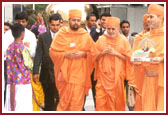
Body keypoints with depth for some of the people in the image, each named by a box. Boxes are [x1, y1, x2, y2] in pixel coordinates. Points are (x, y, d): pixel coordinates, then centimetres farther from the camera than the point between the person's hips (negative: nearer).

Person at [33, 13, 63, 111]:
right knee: (48, 98, 10)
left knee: (59, 98, -4)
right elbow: (38, 55, 2)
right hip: (47, 73, 2)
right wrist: (35, 72, -4)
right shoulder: (43, 37, 5)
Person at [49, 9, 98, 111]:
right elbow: (52, 52, 2)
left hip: (80, 74, 0)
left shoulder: (86, 35, 4)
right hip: (64, 73, 0)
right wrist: (65, 54, -12)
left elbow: (94, 53, 8)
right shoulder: (61, 34, 3)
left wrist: (83, 54, -11)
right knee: (64, 101, 1)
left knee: (77, 102, -3)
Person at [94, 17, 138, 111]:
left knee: (117, 101, 2)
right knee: (101, 102, -6)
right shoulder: (101, 40, 6)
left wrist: (116, 53, -12)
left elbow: (128, 59, 0)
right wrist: (103, 52, -9)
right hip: (103, 76, 1)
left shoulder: (123, 41, 2)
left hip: (117, 76, -1)